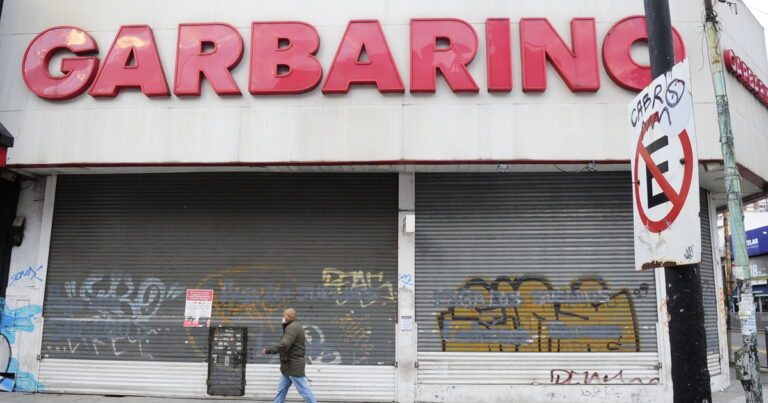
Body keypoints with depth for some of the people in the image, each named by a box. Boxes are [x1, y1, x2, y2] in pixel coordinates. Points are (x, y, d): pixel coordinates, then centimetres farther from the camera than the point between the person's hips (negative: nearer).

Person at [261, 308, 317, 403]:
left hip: (294, 366, -11)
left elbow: (283, 345, -26)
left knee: (304, 390, -5)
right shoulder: (295, 327, 16)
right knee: (281, 390, 12)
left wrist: (268, 350, -19)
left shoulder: (293, 328, -17)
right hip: (288, 366, 11)